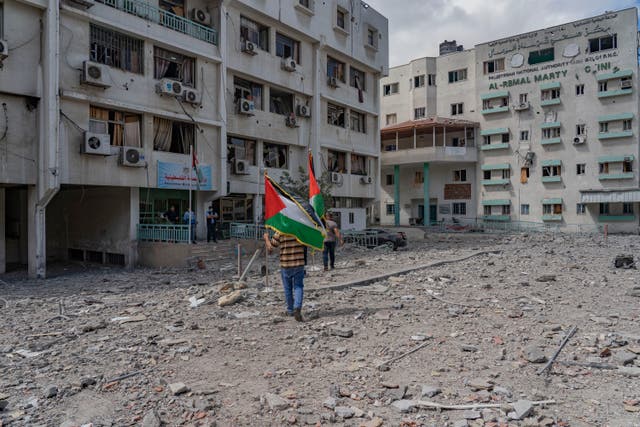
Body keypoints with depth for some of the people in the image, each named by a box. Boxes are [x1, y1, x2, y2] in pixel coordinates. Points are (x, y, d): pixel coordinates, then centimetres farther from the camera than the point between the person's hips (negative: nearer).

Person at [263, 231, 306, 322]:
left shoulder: (280, 233, -7)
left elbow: (270, 247, -1)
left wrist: (266, 237, 15)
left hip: (285, 266, 0)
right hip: (299, 264, 1)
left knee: (288, 289, 15)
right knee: (298, 287, 6)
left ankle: (290, 311, 27)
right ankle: (297, 308, -16)